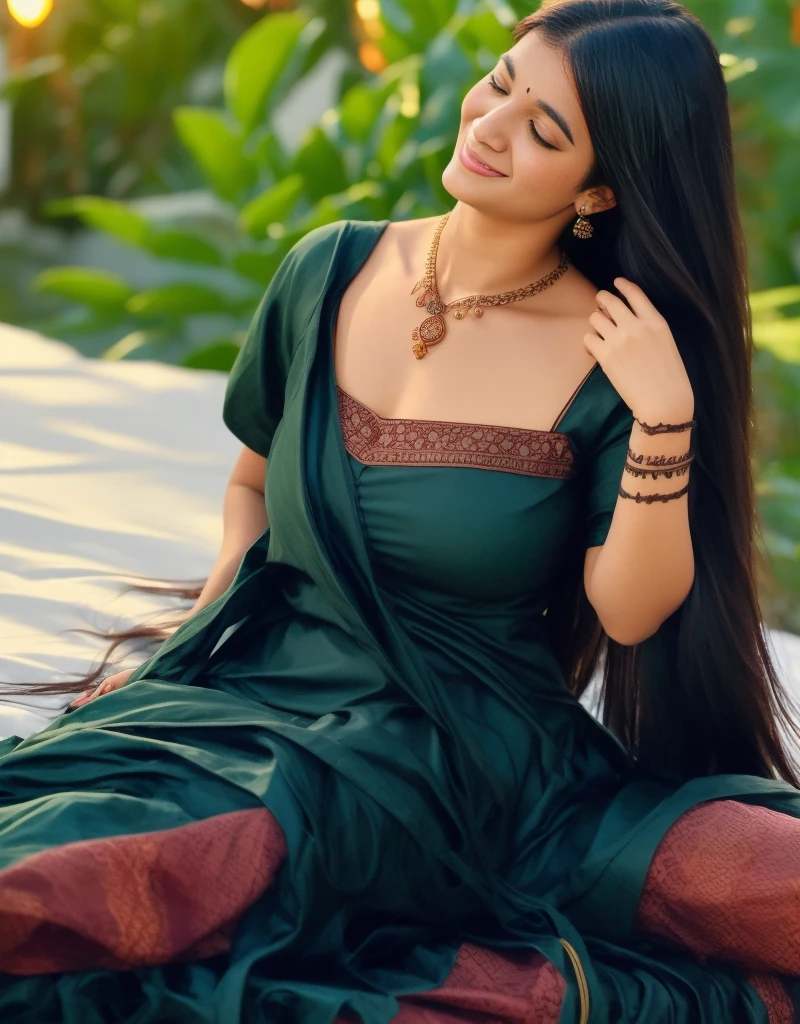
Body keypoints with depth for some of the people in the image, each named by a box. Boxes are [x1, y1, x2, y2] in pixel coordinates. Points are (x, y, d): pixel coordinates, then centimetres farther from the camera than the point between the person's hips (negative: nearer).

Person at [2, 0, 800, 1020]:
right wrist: (203, 626, 8)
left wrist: (665, 420, -19)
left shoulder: (616, 351, -3)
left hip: (476, 757, -4)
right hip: (265, 696, 4)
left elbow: (631, 612, -8)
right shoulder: (328, 274, 8)